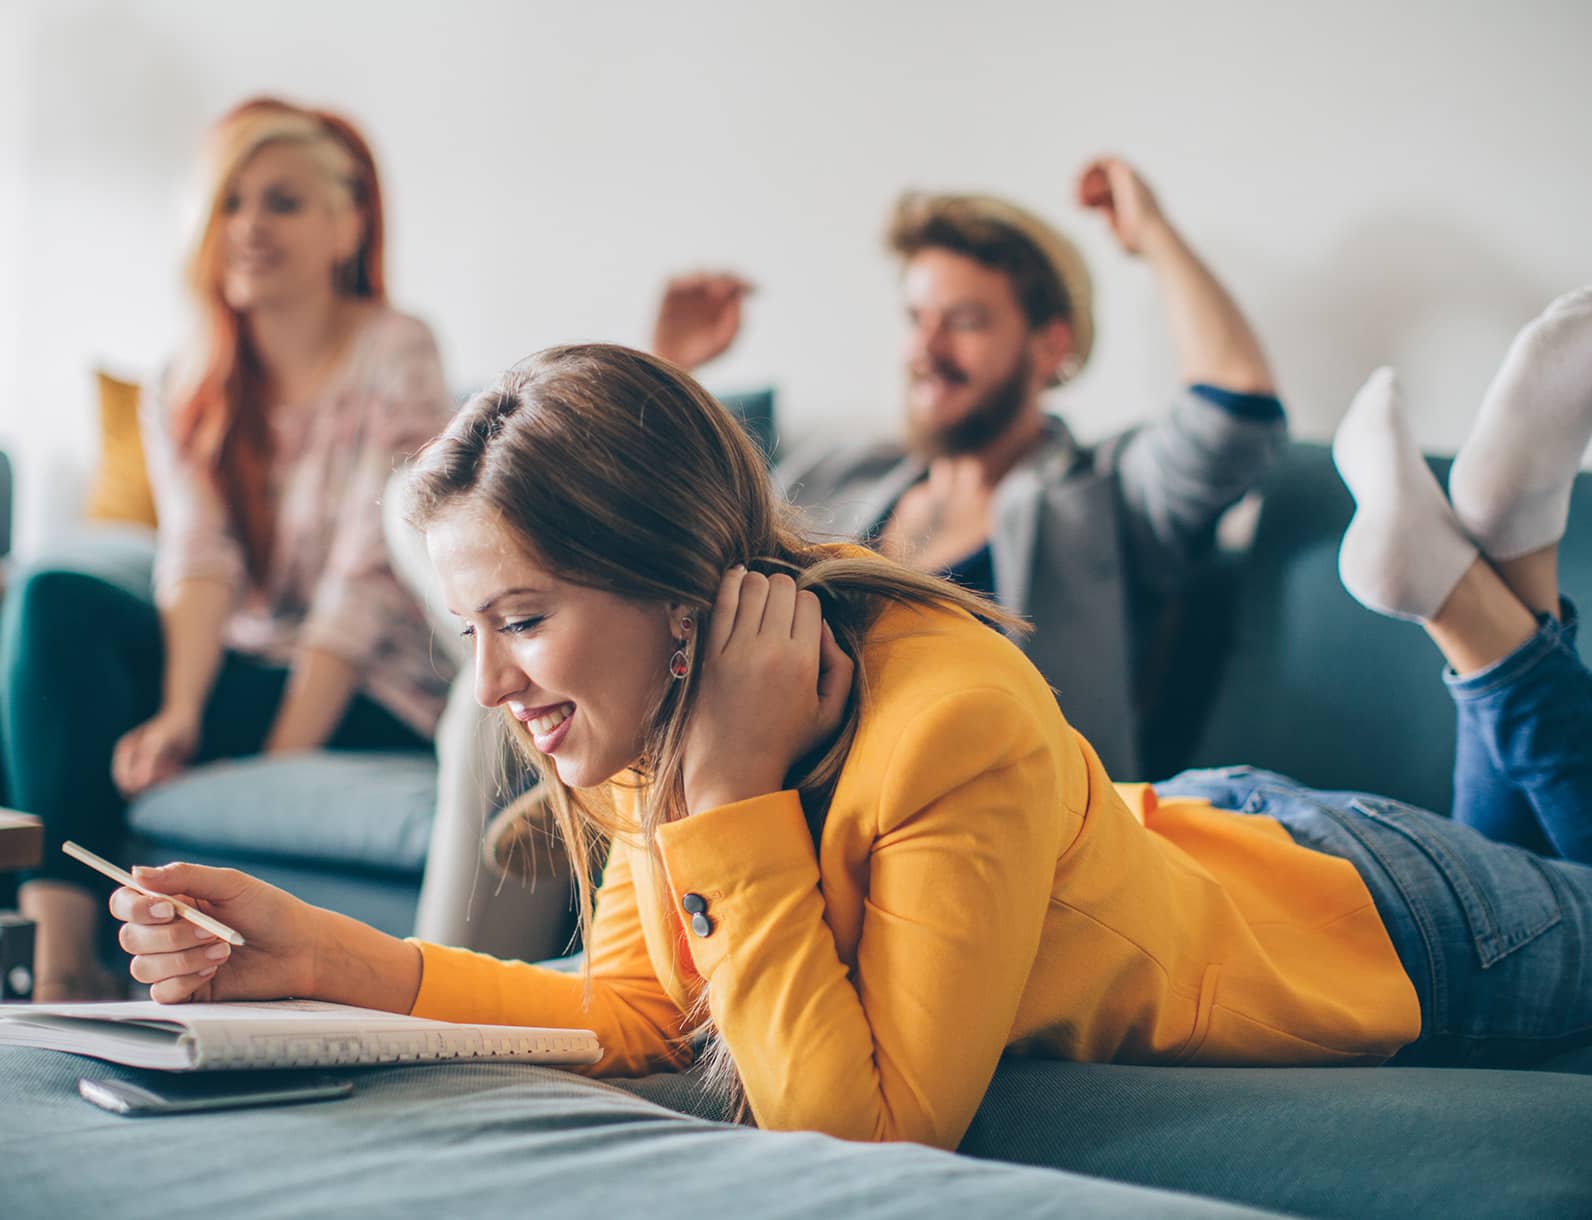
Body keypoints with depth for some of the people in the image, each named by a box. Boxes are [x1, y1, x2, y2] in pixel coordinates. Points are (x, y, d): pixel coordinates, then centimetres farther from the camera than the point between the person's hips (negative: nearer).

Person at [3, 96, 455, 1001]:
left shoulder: (395, 358, -8)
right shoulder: (191, 385, 9)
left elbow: (368, 579, -15)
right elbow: (200, 559, -7)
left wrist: (279, 760, -22)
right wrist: (180, 709, -26)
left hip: (371, 703, -5)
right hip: (237, 661, 5)